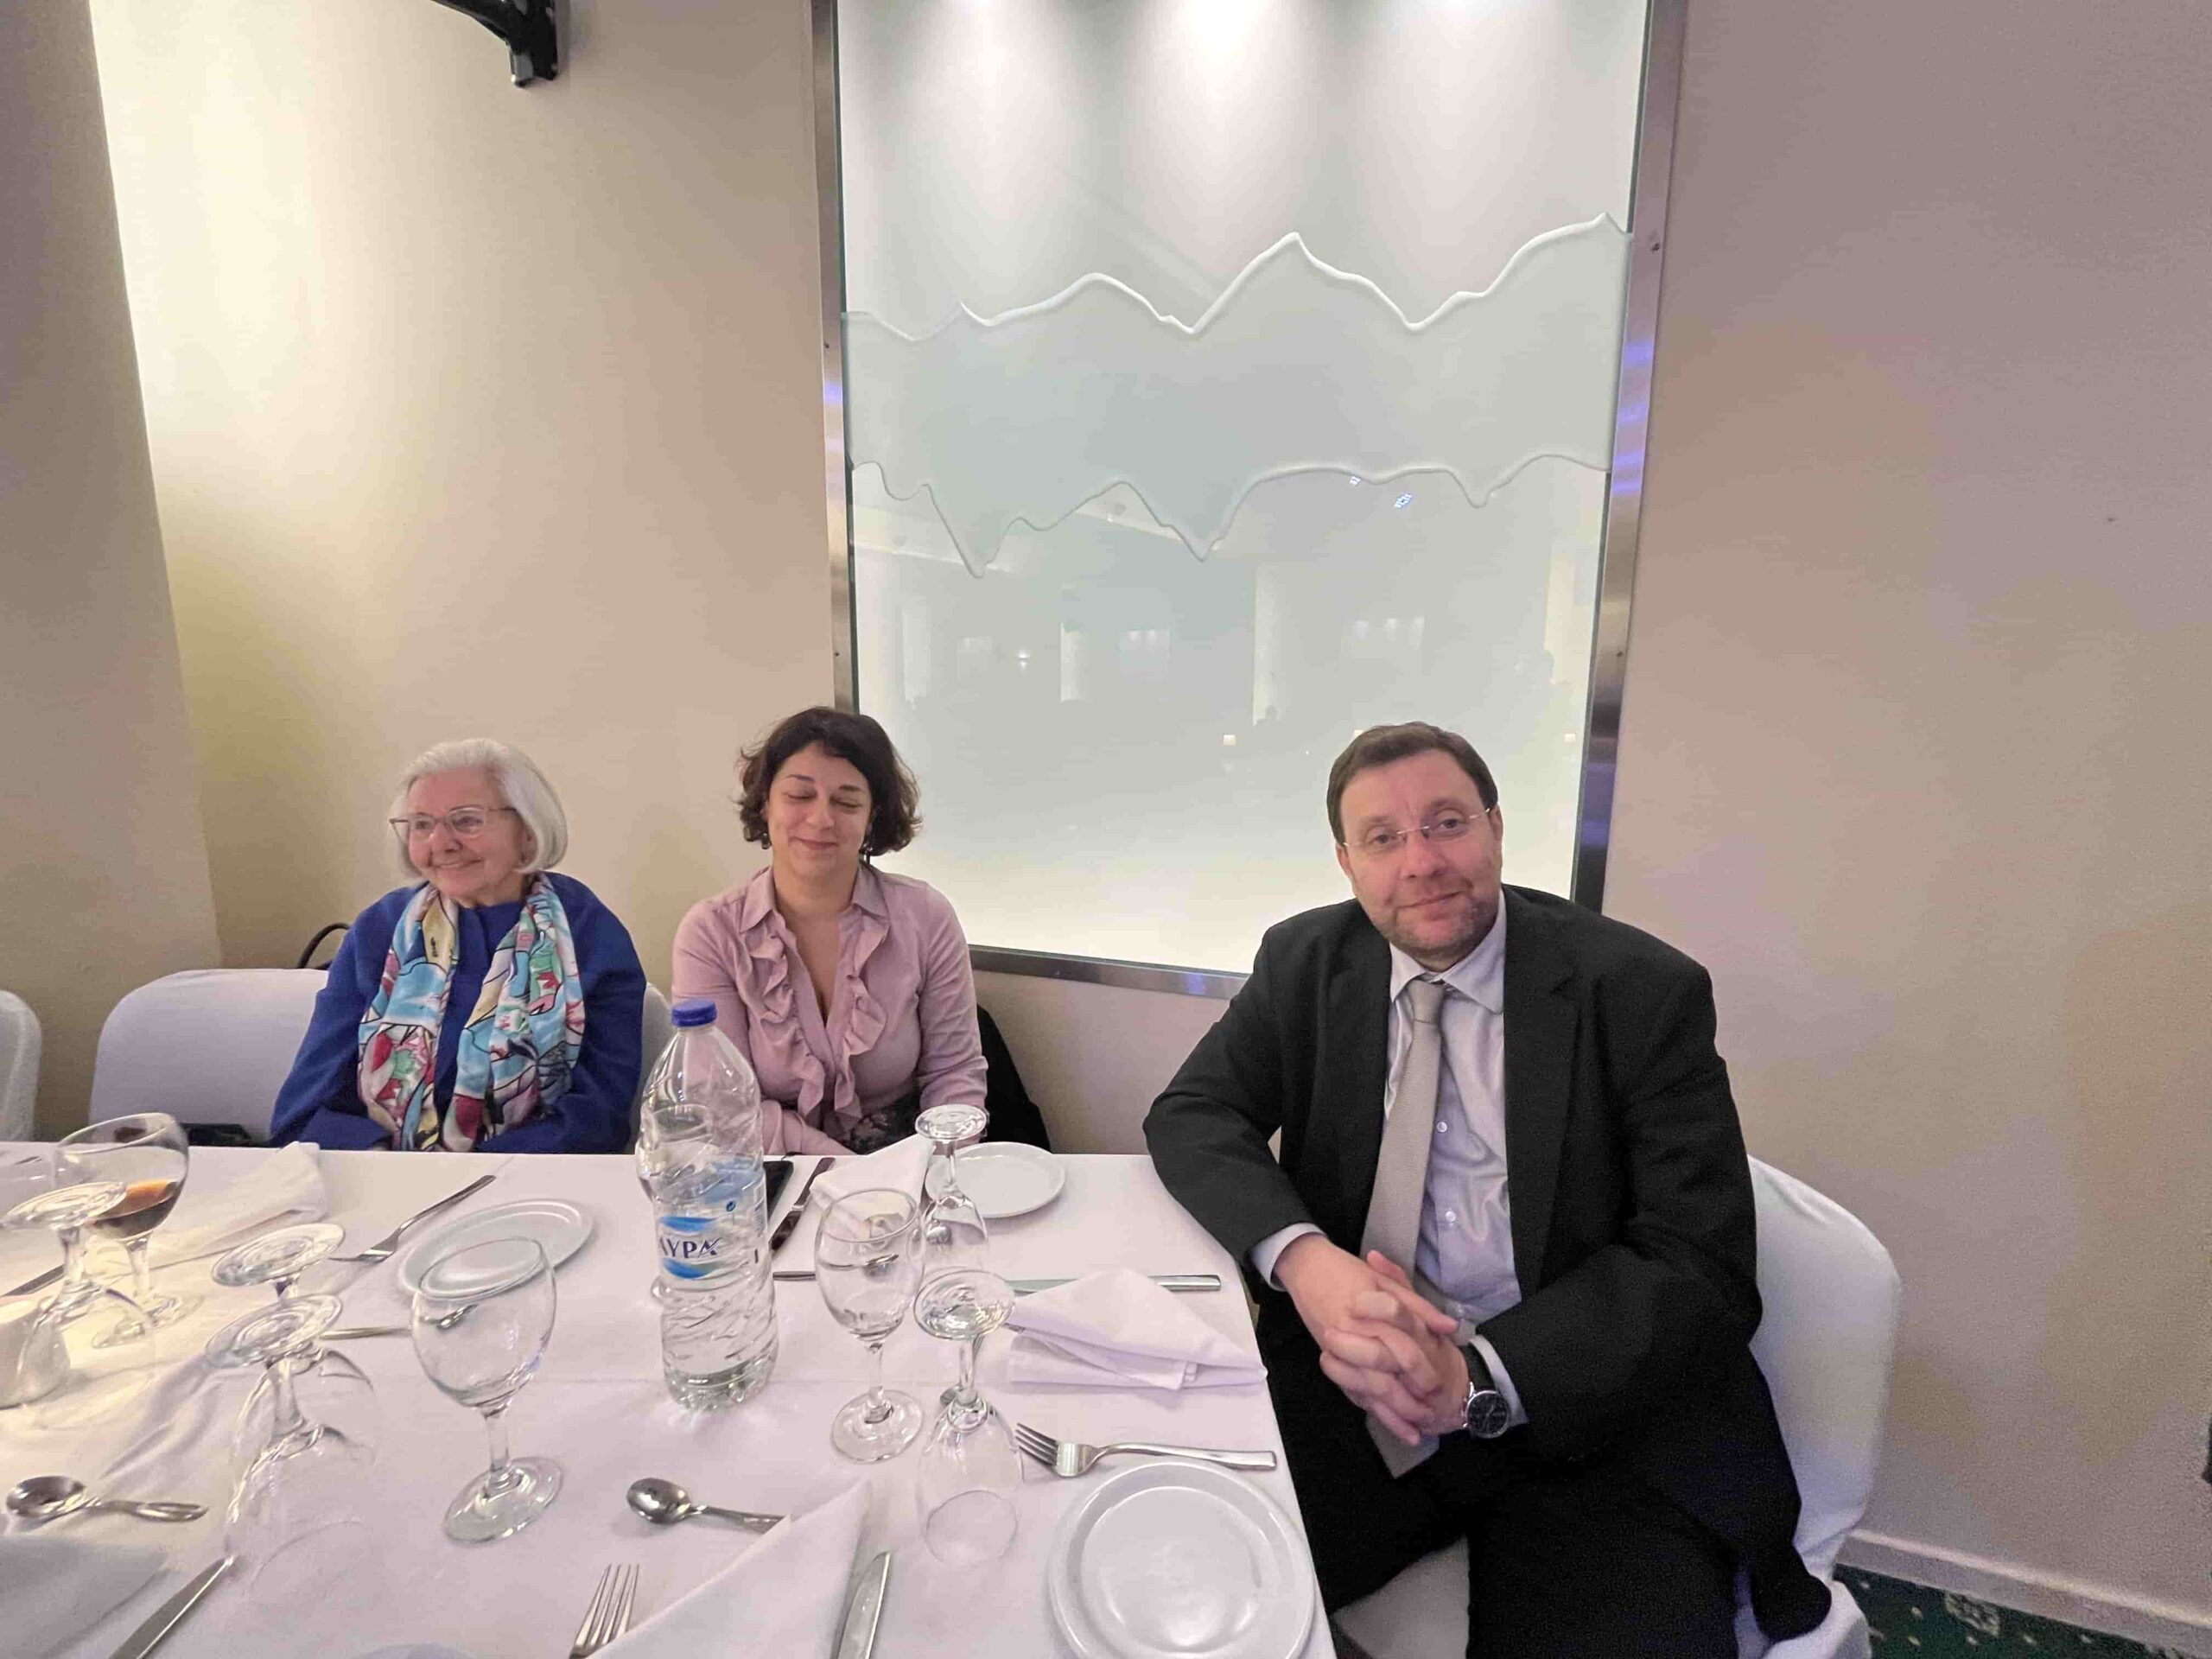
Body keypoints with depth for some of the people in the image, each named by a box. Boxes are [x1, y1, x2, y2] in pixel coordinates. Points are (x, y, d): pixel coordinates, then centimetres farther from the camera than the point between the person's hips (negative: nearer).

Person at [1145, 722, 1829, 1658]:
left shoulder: (1644, 991, -8)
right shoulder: (1305, 963, 1)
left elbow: (1701, 1269, -10)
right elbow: (1190, 1115, -1)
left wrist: (1481, 1377, -23)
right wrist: (1301, 1256, -22)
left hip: (1594, 1411, 0)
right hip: (1354, 1389, 2)